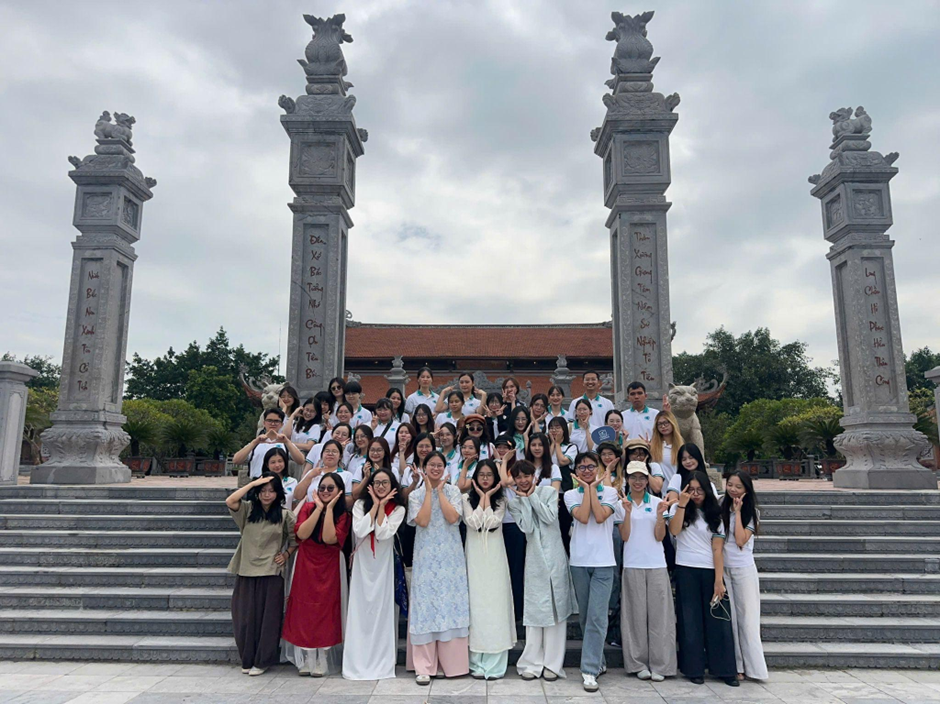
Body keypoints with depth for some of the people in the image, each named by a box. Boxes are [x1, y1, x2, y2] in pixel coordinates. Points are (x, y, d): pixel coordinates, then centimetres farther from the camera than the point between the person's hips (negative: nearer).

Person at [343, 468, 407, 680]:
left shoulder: (398, 509, 0)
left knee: (382, 610, -1)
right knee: (360, 610, 1)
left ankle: (382, 662, 8)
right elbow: (359, 531, -14)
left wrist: (382, 506, -10)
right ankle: (358, 661, 9)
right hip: (362, 563, 1)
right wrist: (375, 505, -10)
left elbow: (383, 534, -13)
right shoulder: (360, 505, 2)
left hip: (384, 564, -1)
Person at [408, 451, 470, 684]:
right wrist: (429, 491, -8)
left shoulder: (453, 490, 5)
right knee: (426, 604, -3)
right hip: (426, 557, 0)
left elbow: (452, 518, -11)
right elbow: (422, 521, -12)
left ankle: (452, 662, 11)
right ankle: (424, 667, 2)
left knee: (451, 603, 1)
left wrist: (439, 490, -7)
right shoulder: (416, 495, 5)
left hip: (450, 557, 1)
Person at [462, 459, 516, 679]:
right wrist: (482, 497, -5)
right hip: (474, 556, 0)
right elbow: (473, 522, -11)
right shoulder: (468, 498, 4)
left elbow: (492, 522, -10)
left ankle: (494, 664, 4)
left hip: (495, 556, 1)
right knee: (475, 603, 0)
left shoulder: (501, 500, 6)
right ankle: (477, 663, 8)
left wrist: (488, 496, -5)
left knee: (495, 603, -2)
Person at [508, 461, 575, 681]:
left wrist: (533, 495, -8)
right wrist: (525, 500, -9)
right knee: (534, 609, 1)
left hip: (555, 556, 0)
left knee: (556, 607, 1)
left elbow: (550, 517, -11)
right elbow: (527, 527, -8)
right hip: (534, 558, 1)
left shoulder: (549, 491, 3)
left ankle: (552, 663, 8)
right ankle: (532, 663, 10)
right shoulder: (514, 502, 5)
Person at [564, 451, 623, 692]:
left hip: (603, 562, -2)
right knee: (585, 616, 11)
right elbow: (583, 517, -12)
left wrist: (592, 488, -6)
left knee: (596, 617, -9)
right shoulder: (571, 494, 6)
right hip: (579, 561, 2)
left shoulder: (609, 492, 3)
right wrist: (586, 489, -6)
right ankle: (598, 662, 28)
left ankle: (590, 670, -5)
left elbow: (599, 517, -13)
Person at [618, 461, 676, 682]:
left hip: (656, 564, 1)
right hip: (633, 565, -1)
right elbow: (624, 536, -4)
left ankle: (659, 665, 9)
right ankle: (639, 664, 12)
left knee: (658, 614, 1)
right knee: (636, 615, 3)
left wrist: (660, 515, -14)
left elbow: (659, 536, 1)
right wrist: (628, 511, -16)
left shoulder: (657, 502, 5)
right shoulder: (622, 503, 3)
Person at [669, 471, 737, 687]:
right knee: (690, 620, 4)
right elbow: (674, 530, -13)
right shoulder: (680, 509, 7)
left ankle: (724, 669, 11)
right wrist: (682, 504, -16)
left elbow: (717, 549, -2)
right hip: (686, 571, 0)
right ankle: (694, 668, 12)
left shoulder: (715, 514, 6)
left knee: (718, 619, 1)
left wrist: (719, 580, -10)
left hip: (710, 571, 1)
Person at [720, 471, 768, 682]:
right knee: (728, 617, 4)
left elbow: (741, 540, -14)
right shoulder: (721, 507, 6)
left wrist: (737, 512, -12)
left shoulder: (751, 512, 0)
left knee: (746, 617, 1)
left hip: (743, 569, -3)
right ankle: (734, 665, 11)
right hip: (722, 568, 3)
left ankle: (752, 667, 8)